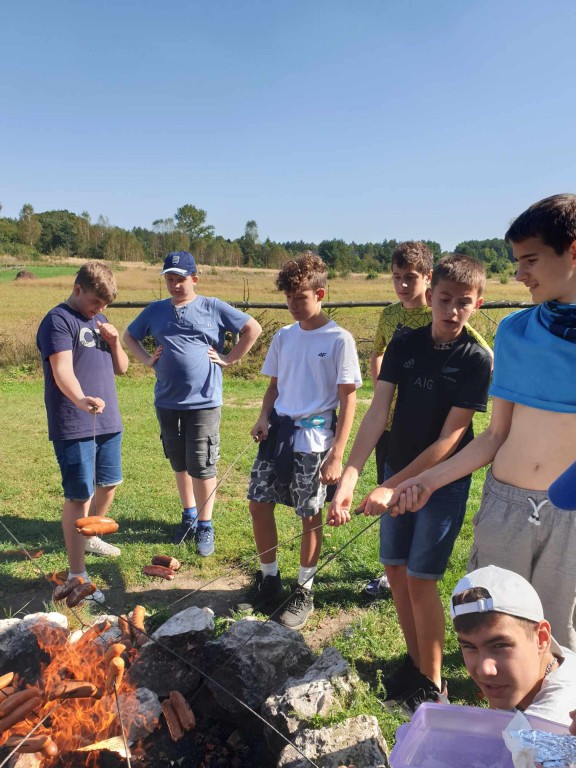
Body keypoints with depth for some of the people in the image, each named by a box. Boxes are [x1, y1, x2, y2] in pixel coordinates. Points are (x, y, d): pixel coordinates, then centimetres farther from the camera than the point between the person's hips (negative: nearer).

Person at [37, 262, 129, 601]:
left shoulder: (98, 320, 14)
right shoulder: (59, 320, -11)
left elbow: (121, 368, 15)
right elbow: (62, 370, -26)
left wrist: (115, 341, -5)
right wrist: (80, 399, -44)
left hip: (108, 421, 8)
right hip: (74, 427, -8)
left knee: (110, 484, 20)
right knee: (80, 496, -5)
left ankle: (89, 537, 44)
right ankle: (77, 575, 5)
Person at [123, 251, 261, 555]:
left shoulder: (213, 308, -2)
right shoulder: (155, 310, 9)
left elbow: (253, 329, -2)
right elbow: (129, 336, 23)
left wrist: (228, 359, -5)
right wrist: (147, 359, 7)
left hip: (203, 401, -4)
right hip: (167, 402, 4)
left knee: (202, 466, -1)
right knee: (179, 464, 15)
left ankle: (205, 526, 15)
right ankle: (189, 515, 34)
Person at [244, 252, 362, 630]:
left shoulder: (339, 339, -9)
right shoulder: (284, 336, 8)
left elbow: (348, 400, -9)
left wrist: (337, 455, -14)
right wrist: (264, 417, -3)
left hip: (313, 437, -5)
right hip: (278, 430, 6)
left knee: (310, 515, 6)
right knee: (259, 504, 9)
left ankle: (305, 591, 26)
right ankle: (270, 578, 31)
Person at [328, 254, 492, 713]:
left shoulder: (477, 360, -15)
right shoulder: (403, 346, -4)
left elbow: (449, 439, -18)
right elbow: (377, 414, -11)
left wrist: (392, 487, -22)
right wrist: (349, 478, -22)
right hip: (397, 472, 5)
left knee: (420, 579, -1)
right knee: (395, 569, 12)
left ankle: (433, 684, 21)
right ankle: (415, 661, 34)